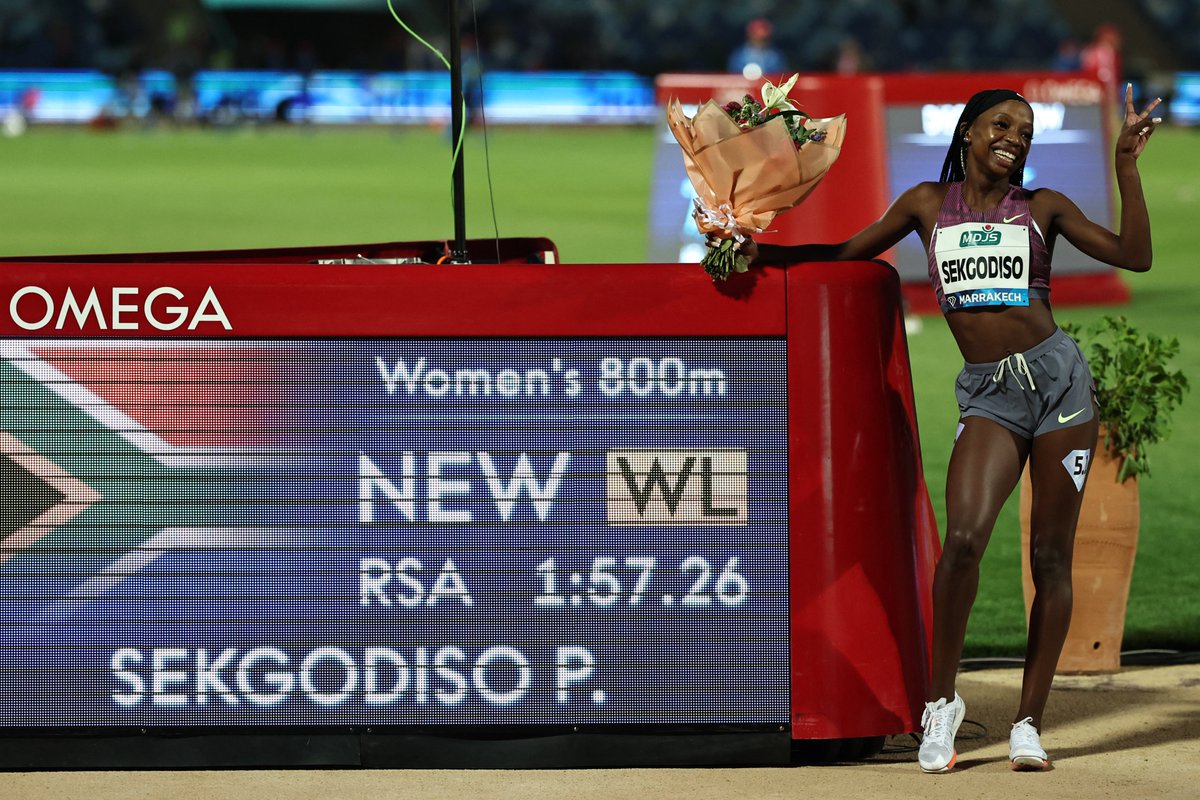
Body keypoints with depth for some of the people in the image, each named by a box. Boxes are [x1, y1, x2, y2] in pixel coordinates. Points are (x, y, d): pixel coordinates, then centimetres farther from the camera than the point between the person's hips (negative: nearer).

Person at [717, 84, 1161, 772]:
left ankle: (1029, 723, 6)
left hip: (1058, 378, 0)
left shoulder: (1041, 207, 8)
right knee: (964, 536, -22)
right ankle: (943, 699, -6)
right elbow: (850, 252, 22)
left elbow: (1135, 255, 4)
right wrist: (768, 252, 12)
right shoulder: (929, 203, 10)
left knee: (1051, 558, 0)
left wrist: (1128, 165, -2)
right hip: (987, 393, 0)